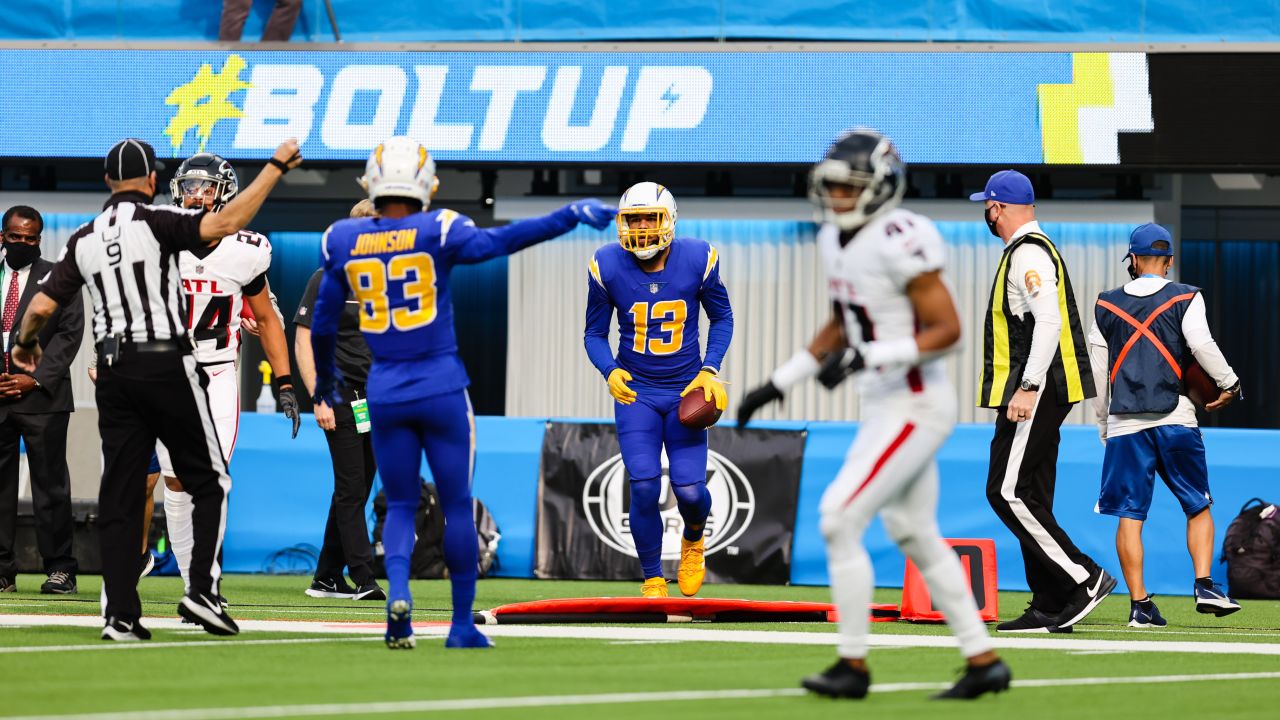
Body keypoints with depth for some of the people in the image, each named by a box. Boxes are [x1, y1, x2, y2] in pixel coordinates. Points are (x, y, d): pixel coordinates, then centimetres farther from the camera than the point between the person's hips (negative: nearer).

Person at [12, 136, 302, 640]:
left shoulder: (84, 240, 9)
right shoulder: (155, 222, -6)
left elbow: (42, 305, 8)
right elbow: (224, 223, -19)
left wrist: (25, 344, 29)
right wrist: (276, 166, -14)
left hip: (113, 369, 5)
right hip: (166, 366, -5)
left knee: (120, 491, 6)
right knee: (209, 481, 7)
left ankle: (121, 615, 2)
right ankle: (202, 590, -5)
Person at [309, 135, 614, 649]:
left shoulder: (344, 242, 2)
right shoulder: (437, 232, -8)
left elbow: (322, 326, 10)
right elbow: (498, 241, -24)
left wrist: (325, 380, 27)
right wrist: (571, 216, -24)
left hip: (384, 393, 2)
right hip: (441, 388, -2)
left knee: (400, 504, 13)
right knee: (458, 505, 9)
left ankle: (398, 588, -16)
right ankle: (462, 624, 12)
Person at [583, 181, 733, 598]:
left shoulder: (698, 260, -10)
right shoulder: (608, 267, -10)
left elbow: (722, 317, 6)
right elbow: (595, 333, 0)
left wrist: (710, 369, -8)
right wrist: (610, 371, -20)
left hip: (685, 391, 0)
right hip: (636, 392, 0)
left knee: (690, 490, -9)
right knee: (644, 487, -13)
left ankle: (693, 541, 29)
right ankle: (653, 581, 7)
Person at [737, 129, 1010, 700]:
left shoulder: (898, 244, -21)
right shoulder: (836, 241, 8)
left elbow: (946, 330, -21)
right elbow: (840, 328, 21)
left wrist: (865, 358, -29)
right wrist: (778, 383, 17)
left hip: (915, 407, -10)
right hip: (886, 404, 10)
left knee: (840, 519, -11)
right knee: (915, 536, 14)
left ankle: (854, 665, -2)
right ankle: (983, 662, 20)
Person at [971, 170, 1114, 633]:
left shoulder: (1028, 253, -12)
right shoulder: (1032, 250, 21)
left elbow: (1049, 322, -23)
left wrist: (1027, 387, -27)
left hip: (1035, 392, -11)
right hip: (1040, 395, 11)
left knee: (1008, 494, -13)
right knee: (1027, 498, 9)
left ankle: (1085, 579, -15)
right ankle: (1050, 608, 8)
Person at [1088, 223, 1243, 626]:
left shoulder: (1106, 306, 11)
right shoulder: (1185, 298, 3)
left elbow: (1098, 371, 14)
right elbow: (1202, 343, -13)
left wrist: (1104, 426, 21)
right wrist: (1229, 384, -2)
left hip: (1124, 426, 2)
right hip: (1175, 421, -2)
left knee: (1130, 514, 1)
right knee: (1198, 507, 8)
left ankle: (1139, 603, -5)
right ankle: (1204, 585, -7)